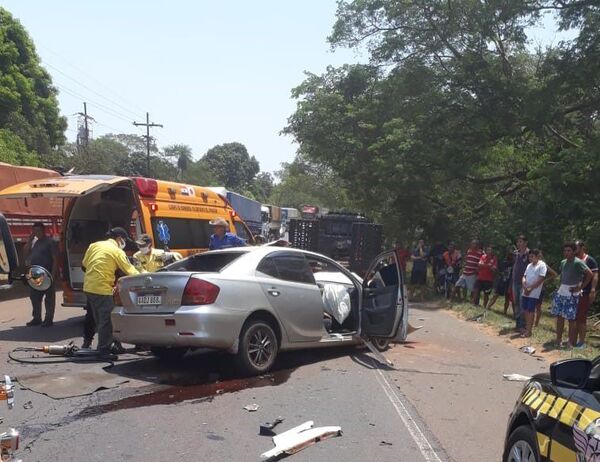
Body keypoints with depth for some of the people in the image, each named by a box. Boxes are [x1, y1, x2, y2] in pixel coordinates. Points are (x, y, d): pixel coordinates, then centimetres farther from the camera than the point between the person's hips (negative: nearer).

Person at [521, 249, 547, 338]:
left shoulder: (542, 265, -7)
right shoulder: (529, 265, 14)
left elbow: (540, 279, -14)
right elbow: (524, 277, 13)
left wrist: (530, 289, -15)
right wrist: (524, 287, -6)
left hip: (534, 293, -7)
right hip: (525, 292, 7)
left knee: (531, 311, -3)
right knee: (525, 310, 10)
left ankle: (528, 331, 3)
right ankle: (527, 327, 21)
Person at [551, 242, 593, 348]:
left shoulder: (578, 263, -12)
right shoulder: (563, 262, 11)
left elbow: (590, 274, -18)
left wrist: (580, 287, -14)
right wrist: (560, 287, 11)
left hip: (572, 294, -7)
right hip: (561, 292, 7)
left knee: (571, 318, -3)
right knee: (559, 316, 9)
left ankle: (571, 342, 5)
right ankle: (558, 340, 18)